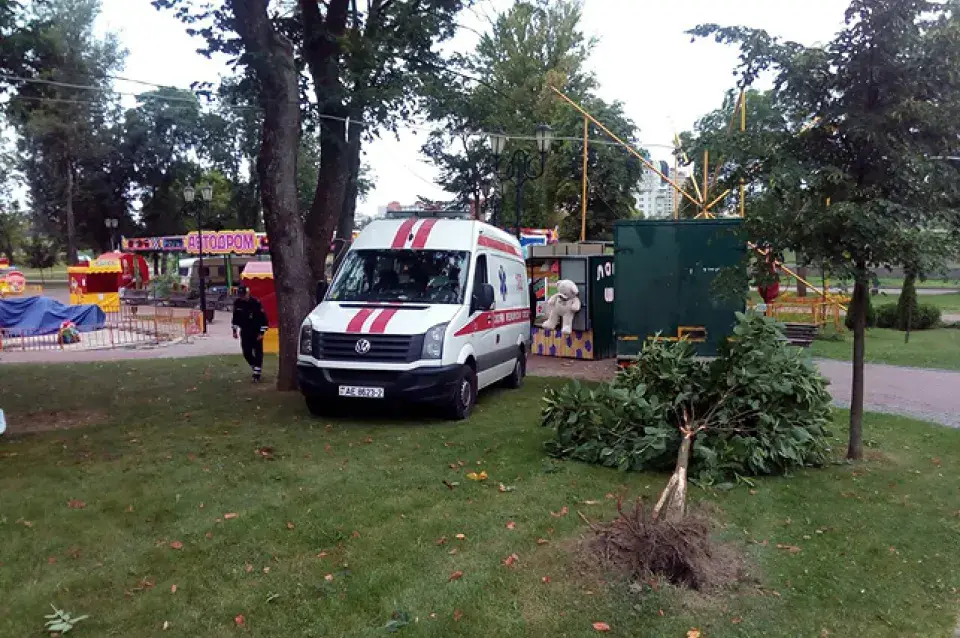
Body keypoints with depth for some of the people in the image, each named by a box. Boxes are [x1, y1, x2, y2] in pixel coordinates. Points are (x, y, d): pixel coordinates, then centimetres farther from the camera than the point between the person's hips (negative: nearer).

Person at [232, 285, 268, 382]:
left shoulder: (256, 302, -16)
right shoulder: (237, 303, -1)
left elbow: (263, 318, -13)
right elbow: (235, 317, 13)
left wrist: (262, 332, -15)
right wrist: (235, 330, 12)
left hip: (256, 332, -4)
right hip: (245, 332, 4)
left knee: (258, 353, -4)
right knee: (247, 353, 4)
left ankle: (257, 374, 0)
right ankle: (256, 368, 26)